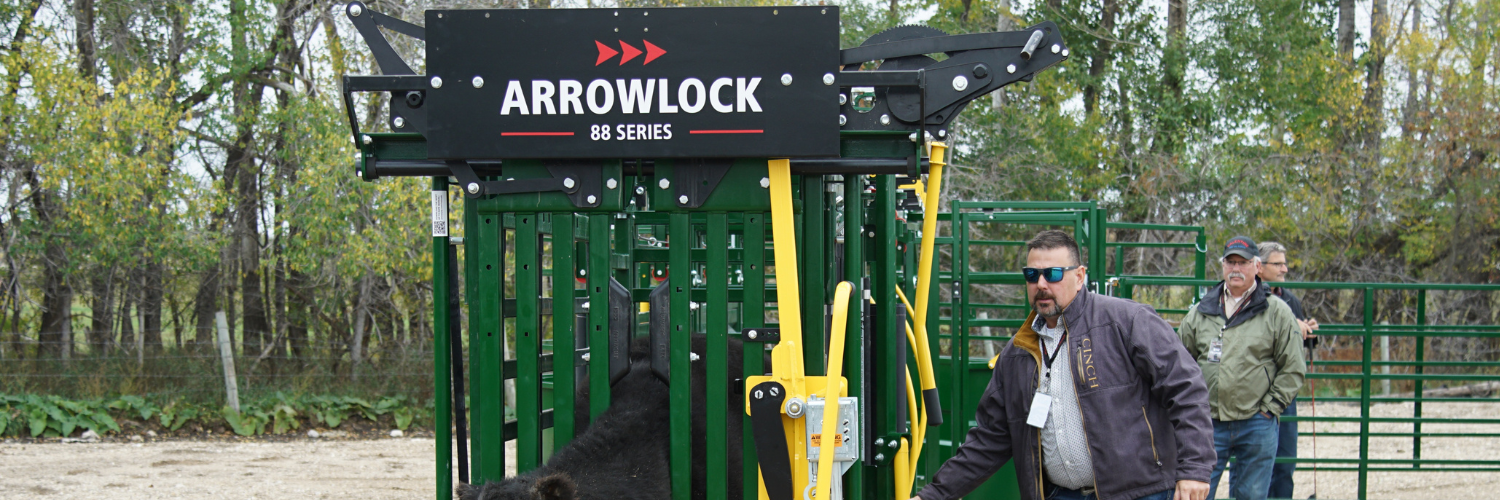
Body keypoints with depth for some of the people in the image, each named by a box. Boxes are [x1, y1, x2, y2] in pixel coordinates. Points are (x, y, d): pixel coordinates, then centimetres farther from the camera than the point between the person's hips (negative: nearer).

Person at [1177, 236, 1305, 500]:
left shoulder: (1277, 312, 3)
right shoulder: (1200, 312, 9)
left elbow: (1293, 369, 2)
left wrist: (1268, 408, -5)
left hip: (1256, 426, -1)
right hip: (1208, 424, 1)